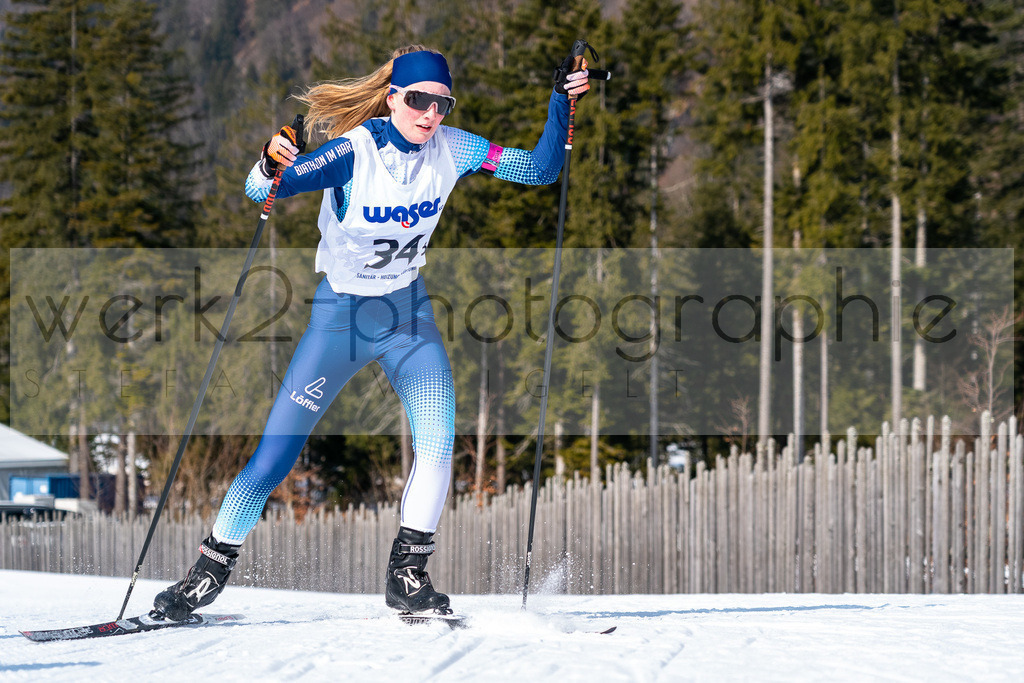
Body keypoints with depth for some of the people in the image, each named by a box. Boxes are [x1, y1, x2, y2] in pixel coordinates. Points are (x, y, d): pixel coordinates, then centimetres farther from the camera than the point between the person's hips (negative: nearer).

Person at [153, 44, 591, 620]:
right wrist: (271, 165, -52)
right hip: (341, 313, -3)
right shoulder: (354, 152, -22)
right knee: (274, 457, -4)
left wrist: (563, 104, -21)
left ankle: (408, 575, -2)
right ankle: (212, 570, 13)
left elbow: (539, 169, -6)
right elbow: (260, 192, -29)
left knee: (440, 445, -17)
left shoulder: (451, 149, -9)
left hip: (409, 313, 3)